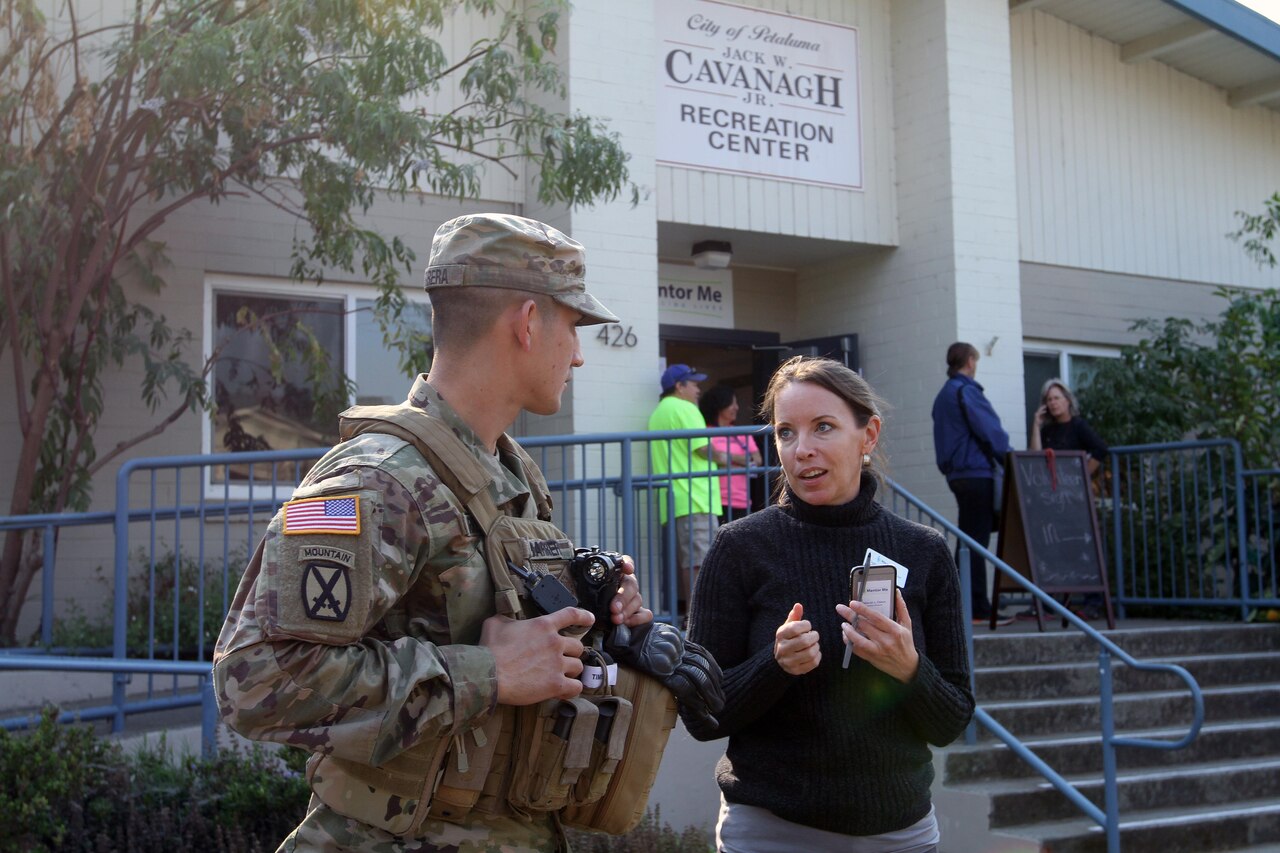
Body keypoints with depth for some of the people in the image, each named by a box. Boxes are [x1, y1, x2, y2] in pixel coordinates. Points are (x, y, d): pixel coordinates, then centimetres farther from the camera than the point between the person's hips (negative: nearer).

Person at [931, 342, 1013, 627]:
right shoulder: (966, 391, -10)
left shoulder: (943, 395, 20)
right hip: (976, 473, -9)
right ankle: (978, 610, -7)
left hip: (956, 474, 9)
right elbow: (990, 431, -15)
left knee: (967, 541, 13)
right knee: (977, 542, -8)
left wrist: (949, 470, 19)